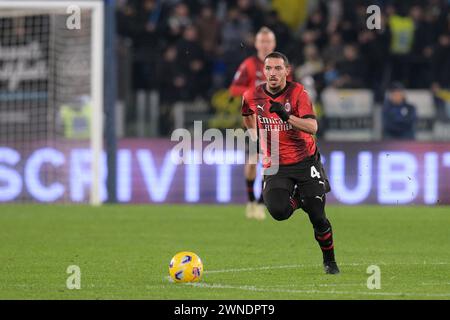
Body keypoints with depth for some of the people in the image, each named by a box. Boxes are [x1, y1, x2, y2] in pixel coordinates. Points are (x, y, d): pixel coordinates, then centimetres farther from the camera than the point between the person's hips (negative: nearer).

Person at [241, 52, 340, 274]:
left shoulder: (297, 93, -12)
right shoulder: (252, 96, -3)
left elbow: (312, 127, -25)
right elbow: (248, 114, 23)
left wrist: (286, 116, -37)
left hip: (305, 162, -2)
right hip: (276, 166, 2)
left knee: (317, 216, -6)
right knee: (278, 211, -22)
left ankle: (329, 260, 17)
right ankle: (297, 198, 14)